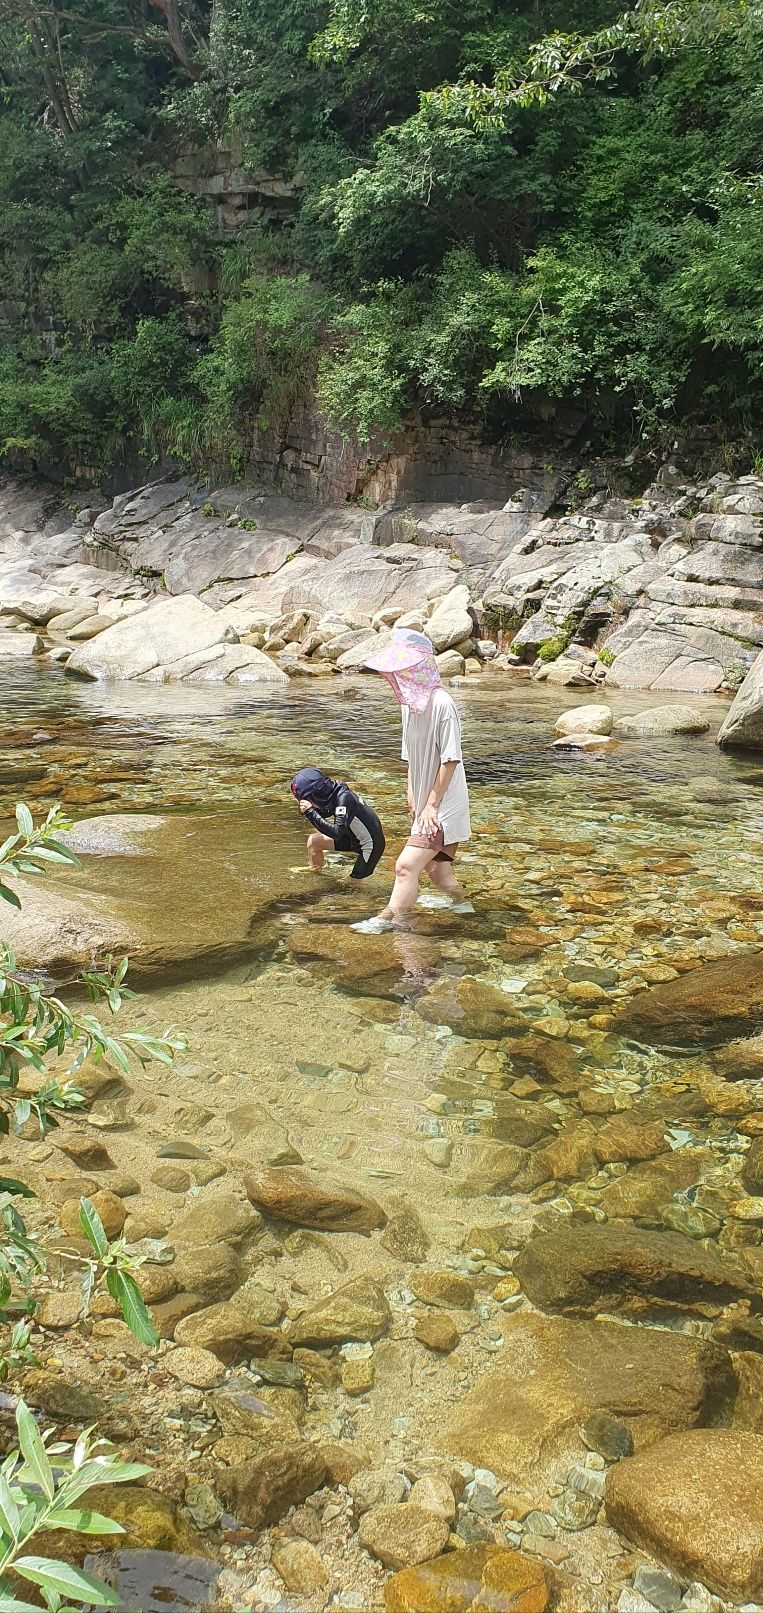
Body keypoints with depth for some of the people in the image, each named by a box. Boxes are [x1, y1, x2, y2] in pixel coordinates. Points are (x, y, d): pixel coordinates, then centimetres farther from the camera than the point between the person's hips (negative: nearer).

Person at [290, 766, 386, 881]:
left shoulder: (344, 798, -30)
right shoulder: (331, 795, -6)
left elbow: (336, 833, -38)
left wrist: (311, 812, -37)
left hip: (372, 844, -9)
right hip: (355, 838, 9)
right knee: (313, 841, 4)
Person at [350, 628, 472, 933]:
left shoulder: (441, 704, -20)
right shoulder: (409, 704, 6)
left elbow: (450, 760, -19)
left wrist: (431, 805, -17)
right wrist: (412, 794, 12)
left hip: (442, 808, -9)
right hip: (424, 805, 9)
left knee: (407, 865, -14)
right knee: (437, 871, 17)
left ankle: (388, 920, -5)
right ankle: (462, 907, 38)